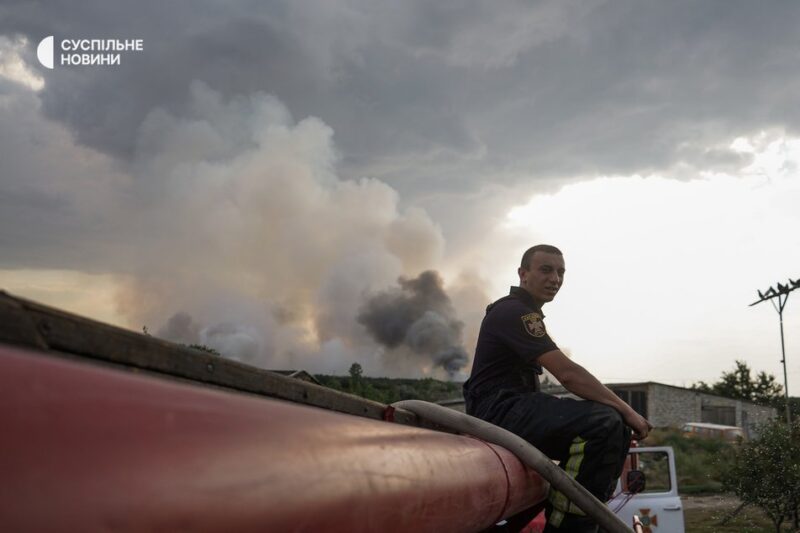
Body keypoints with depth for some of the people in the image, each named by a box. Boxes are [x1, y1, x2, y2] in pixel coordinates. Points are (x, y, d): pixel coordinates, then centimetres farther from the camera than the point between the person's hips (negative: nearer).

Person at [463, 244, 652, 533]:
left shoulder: (526, 313, 21)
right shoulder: (513, 312, -12)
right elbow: (567, 374, -20)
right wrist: (626, 410, -16)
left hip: (517, 409, 10)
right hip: (500, 411, -10)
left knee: (619, 430, 6)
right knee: (604, 422, -27)